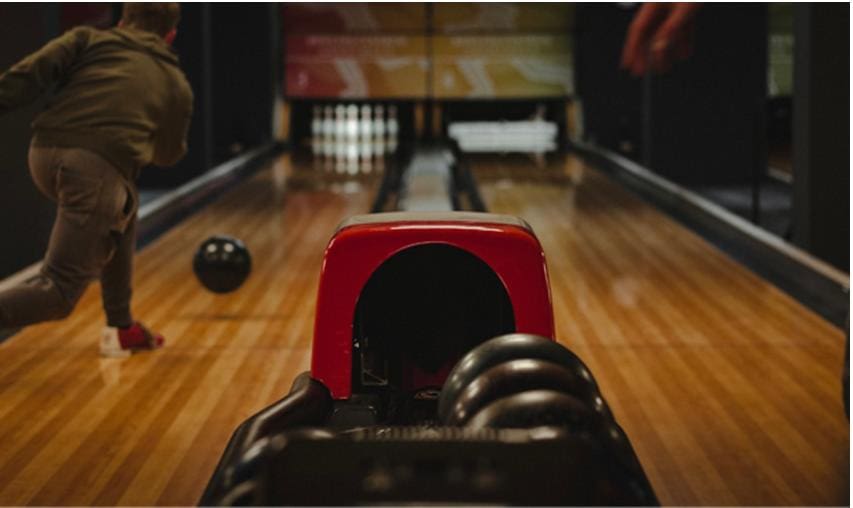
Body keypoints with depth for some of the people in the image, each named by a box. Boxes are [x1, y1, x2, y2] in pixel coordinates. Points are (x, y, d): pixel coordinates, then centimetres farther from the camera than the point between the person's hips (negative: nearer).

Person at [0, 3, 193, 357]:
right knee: (59, 291, -5)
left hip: (45, 154, 4)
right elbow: (167, 155, 35)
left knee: (121, 212, 33)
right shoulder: (176, 84, 22)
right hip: (98, 168, -4)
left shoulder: (89, 39, 21)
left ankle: (121, 329, 37)